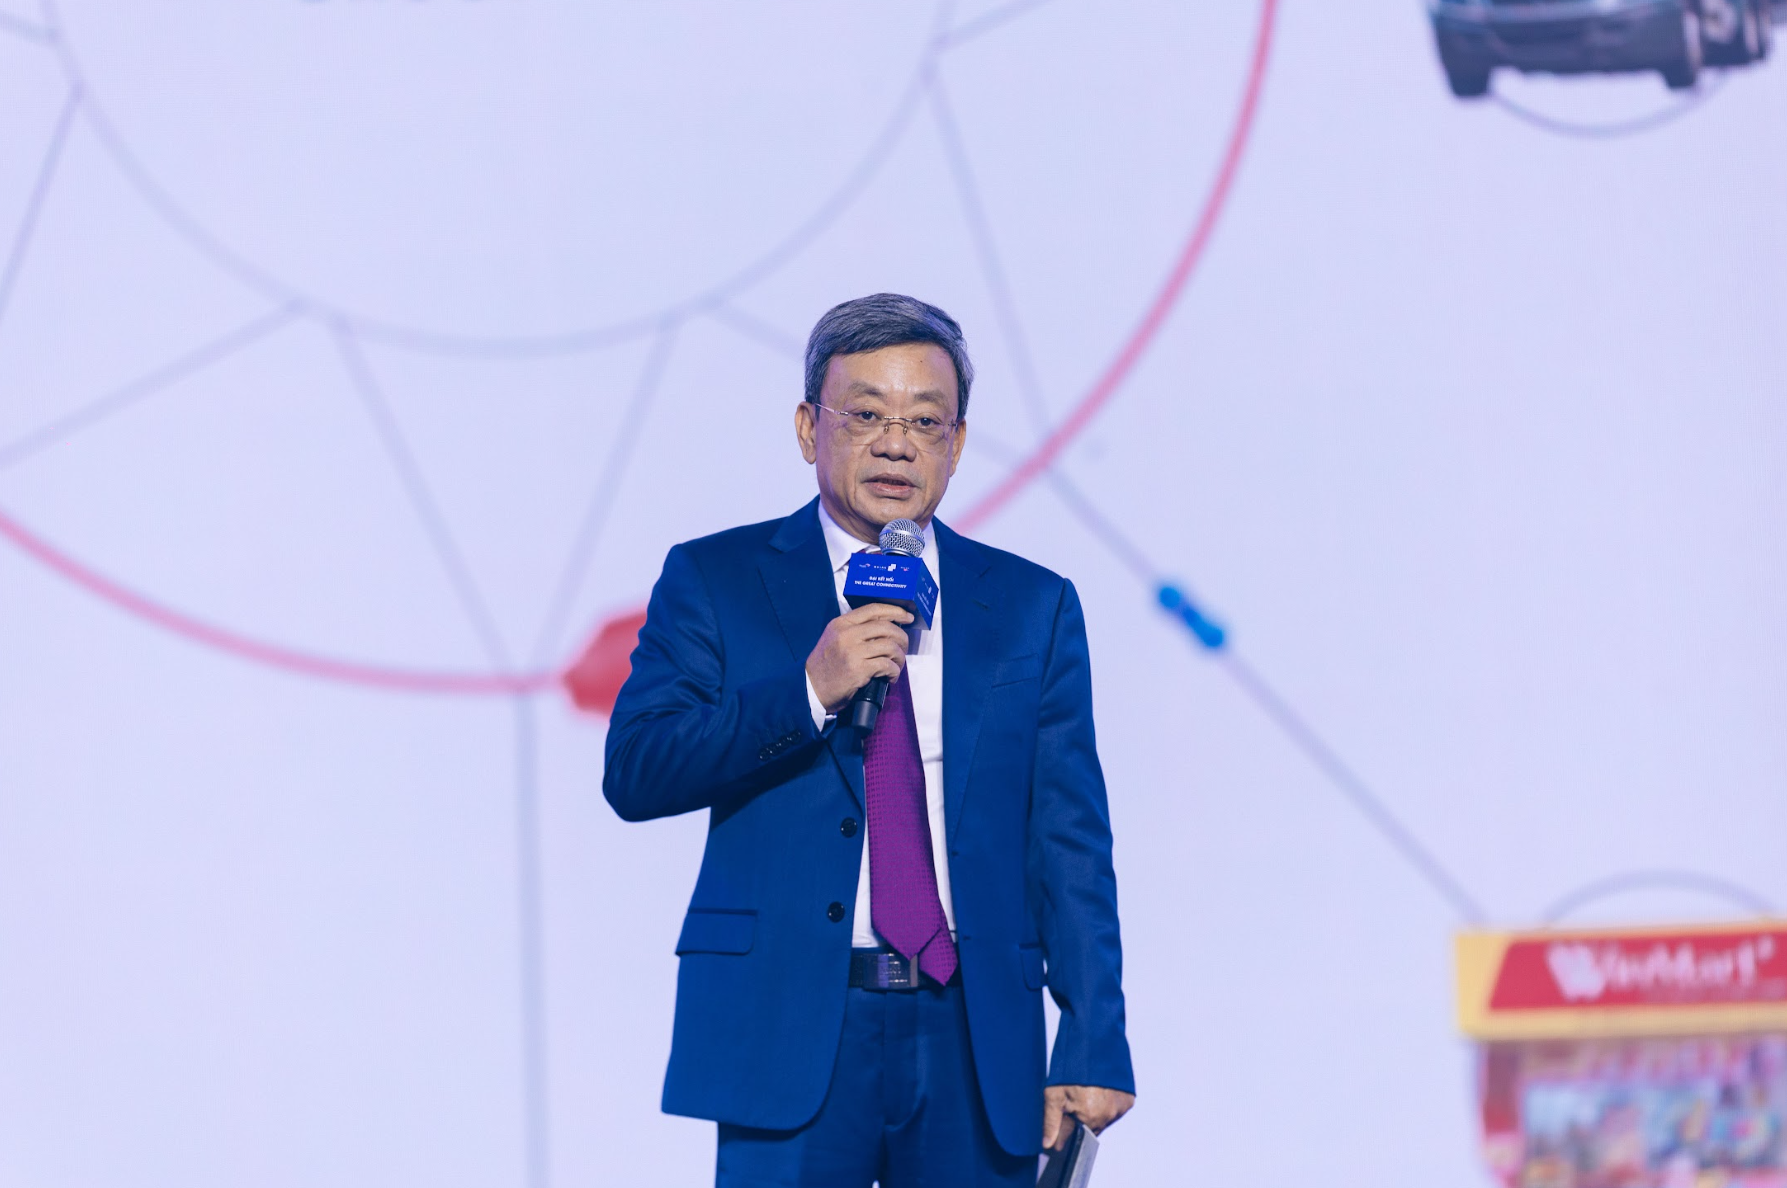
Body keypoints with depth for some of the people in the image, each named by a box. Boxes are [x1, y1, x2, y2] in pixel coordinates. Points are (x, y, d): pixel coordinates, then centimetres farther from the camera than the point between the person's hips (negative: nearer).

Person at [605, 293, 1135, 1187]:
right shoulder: (714, 583, 7)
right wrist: (807, 693, -17)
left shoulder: (1032, 606, 12)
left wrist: (1094, 1043, -1)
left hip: (976, 1043, 2)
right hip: (790, 1035, -2)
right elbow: (633, 775, -5)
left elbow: (1069, 844, 7)